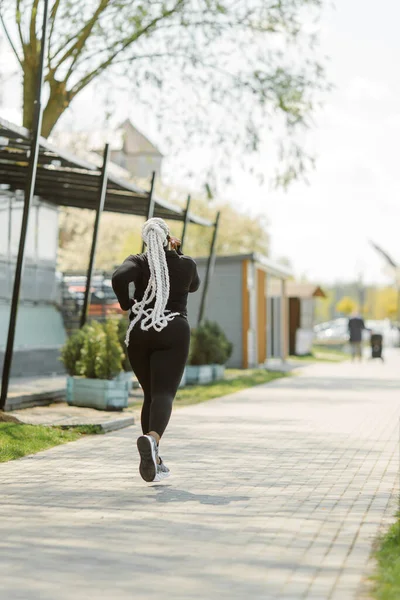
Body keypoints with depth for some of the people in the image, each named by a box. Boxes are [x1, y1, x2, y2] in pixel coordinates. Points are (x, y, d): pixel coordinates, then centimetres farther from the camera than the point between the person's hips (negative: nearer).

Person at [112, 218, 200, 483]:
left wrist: (127, 304, -3)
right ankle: (151, 439, -45)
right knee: (164, 395, -14)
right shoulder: (187, 264, 5)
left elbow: (119, 277, -20)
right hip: (173, 334, -2)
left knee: (151, 396, 16)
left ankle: (154, 460, 14)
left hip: (139, 333, 2)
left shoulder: (138, 262, 1)